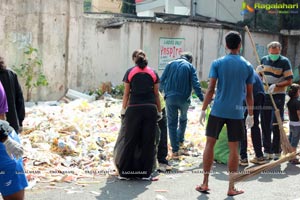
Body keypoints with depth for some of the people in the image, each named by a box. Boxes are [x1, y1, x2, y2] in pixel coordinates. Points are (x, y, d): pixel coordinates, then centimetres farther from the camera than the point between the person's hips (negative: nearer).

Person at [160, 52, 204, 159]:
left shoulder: (170, 64, 9)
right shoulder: (190, 67, 3)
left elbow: (162, 80, 9)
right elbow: (195, 84, -6)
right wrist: (202, 99, -6)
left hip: (170, 98, 1)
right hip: (184, 99, 0)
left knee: (172, 123, 5)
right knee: (183, 119, 28)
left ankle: (175, 150, 1)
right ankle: (180, 140, 35)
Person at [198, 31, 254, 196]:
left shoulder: (218, 63, -1)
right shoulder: (247, 66, 4)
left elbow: (210, 89, -4)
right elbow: (249, 94, 6)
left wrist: (203, 110, 1)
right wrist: (250, 115, 14)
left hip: (218, 110, -1)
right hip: (236, 113, 1)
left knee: (210, 144, 9)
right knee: (234, 148, 6)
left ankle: (205, 184, 11)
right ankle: (231, 188, 10)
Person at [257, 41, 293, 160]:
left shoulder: (284, 62, -9)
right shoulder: (264, 60, 6)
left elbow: (289, 81, -12)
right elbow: (260, 75, 20)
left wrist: (276, 86, -24)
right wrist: (258, 71, -3)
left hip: (278, 96, -5)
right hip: (265, 95, 5)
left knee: (276, 125, -2)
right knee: (265, 125, 7)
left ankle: (276, 152, 7)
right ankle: (267, 151, 15)